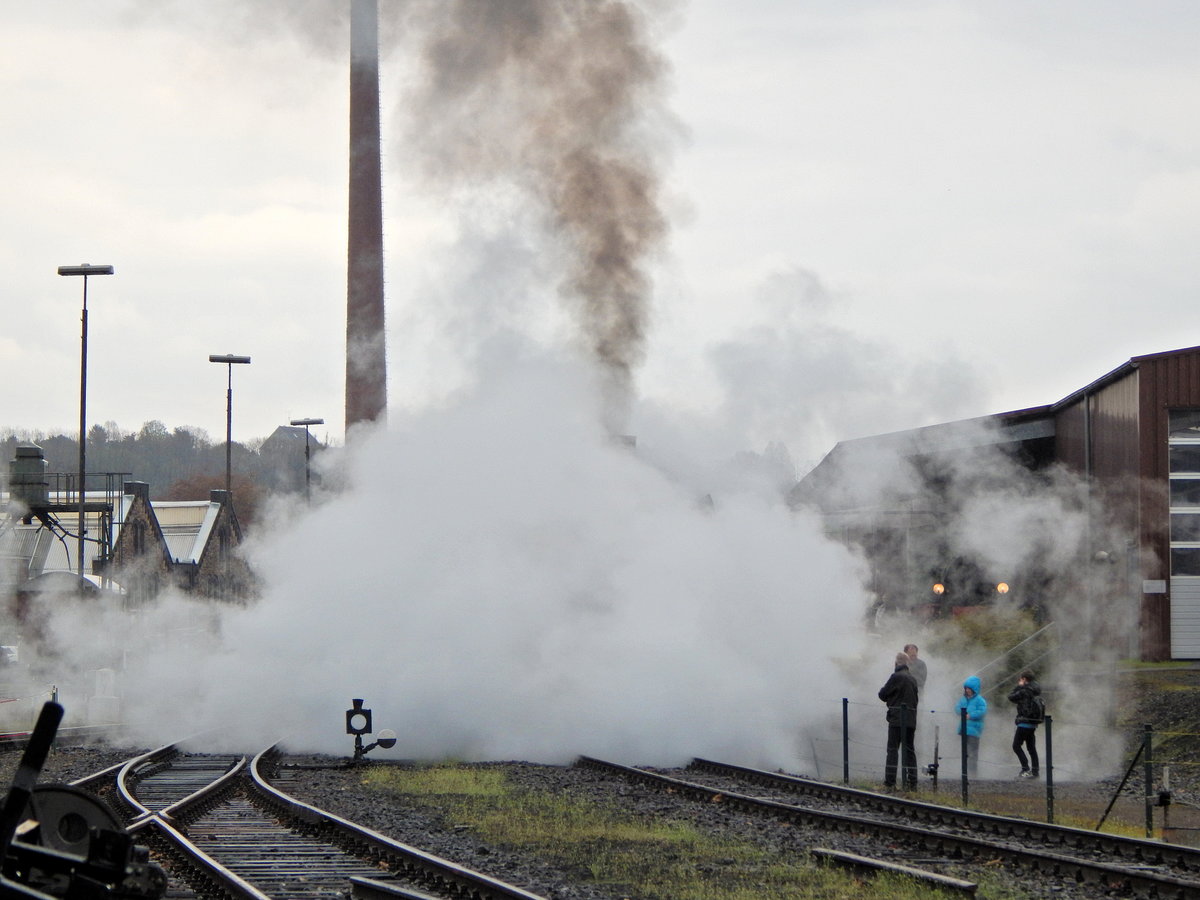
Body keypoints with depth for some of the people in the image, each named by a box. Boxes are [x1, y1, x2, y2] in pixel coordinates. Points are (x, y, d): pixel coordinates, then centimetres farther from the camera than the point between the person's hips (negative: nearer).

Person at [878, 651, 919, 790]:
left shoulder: (896, 677, -11)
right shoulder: (912, 678, 12)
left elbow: (883, 695, -6)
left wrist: (882, 690, 15)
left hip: (897, 719, -6)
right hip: (911, 720, 6)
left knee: (892, 750, -3)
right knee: (909, 750, 9)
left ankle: (890, 781, -7)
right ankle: (912, 782, 7)